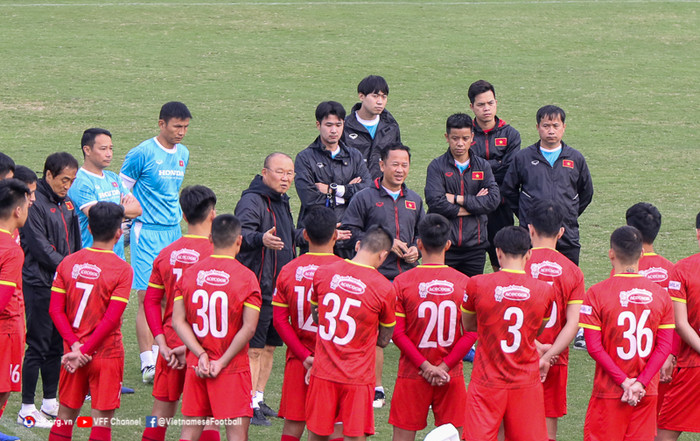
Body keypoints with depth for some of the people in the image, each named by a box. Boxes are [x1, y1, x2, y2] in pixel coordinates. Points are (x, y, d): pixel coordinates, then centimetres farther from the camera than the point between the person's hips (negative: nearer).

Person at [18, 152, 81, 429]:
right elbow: (39, 245, -18)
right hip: (40, 284, -8)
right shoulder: (35, 204, -13)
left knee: (58, 344, 12)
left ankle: (50, 402, 23)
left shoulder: (66, 204, 14)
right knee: (38, 346, -5)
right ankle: (27, 409, 1)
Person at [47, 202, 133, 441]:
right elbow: (111, 319, -16)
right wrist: (82, 351, -13)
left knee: (66, 415, 14)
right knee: (102, 419, 0)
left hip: (73, 353, 4)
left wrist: (75, 346, -8)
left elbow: (56, 310, -4)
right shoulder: (122, 270, -12)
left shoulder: (68, 263, 0)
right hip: (107, 354, -4)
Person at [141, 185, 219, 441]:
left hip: (170, 344, 4)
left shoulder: (166, 254, 5)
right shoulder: (215, 253, -11)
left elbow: (151, 301, 3)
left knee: (161, 414, 12)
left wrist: (161, 341, 0)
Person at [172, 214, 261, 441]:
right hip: (233, 368, -4)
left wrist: (201, 355, -6)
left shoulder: (191, 273, 2)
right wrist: (222, 362, -10)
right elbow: (249, 328, -15)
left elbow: (178, 321, -2)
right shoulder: (245, 277, -9)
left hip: (196, 367, 4)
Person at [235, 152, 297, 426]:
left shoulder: (282, 202, 17)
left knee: (269, 346, 14)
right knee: (253, 348, -8)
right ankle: (250, 405, -5)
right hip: (257, 287, -9)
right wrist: (261, 239, -50)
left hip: (280, 288, 9)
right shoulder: (252, 201, -14)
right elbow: (241, 232, -31)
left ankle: (259, 399, 22)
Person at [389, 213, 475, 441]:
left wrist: (424, 366, -8)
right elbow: (471, 334, -7)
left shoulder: (402, 282, -7)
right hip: (452, 375, 1)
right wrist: (444, 366, -6)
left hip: (412, 374, -1)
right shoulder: (464, 283, -4)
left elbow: (397, 333, -10)